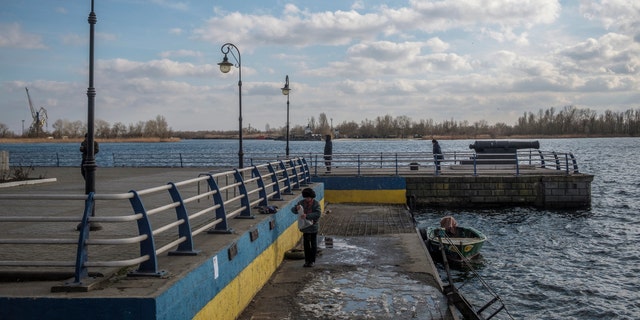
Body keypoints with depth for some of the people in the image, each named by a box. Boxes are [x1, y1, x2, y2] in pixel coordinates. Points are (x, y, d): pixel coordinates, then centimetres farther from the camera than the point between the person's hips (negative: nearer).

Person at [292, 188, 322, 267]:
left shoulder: (316, 203, -11)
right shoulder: (301, 202, -1)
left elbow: (318, 213, -23)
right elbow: (293, 210, -1)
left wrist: (307, 216, -32)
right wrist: (296, 208, -26)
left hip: (313, 227, -3)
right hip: (305, 227, 3)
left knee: (313, 244, 7)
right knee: (306, 244, 10)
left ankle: (312, 261, 16)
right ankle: (307, 260, 19)